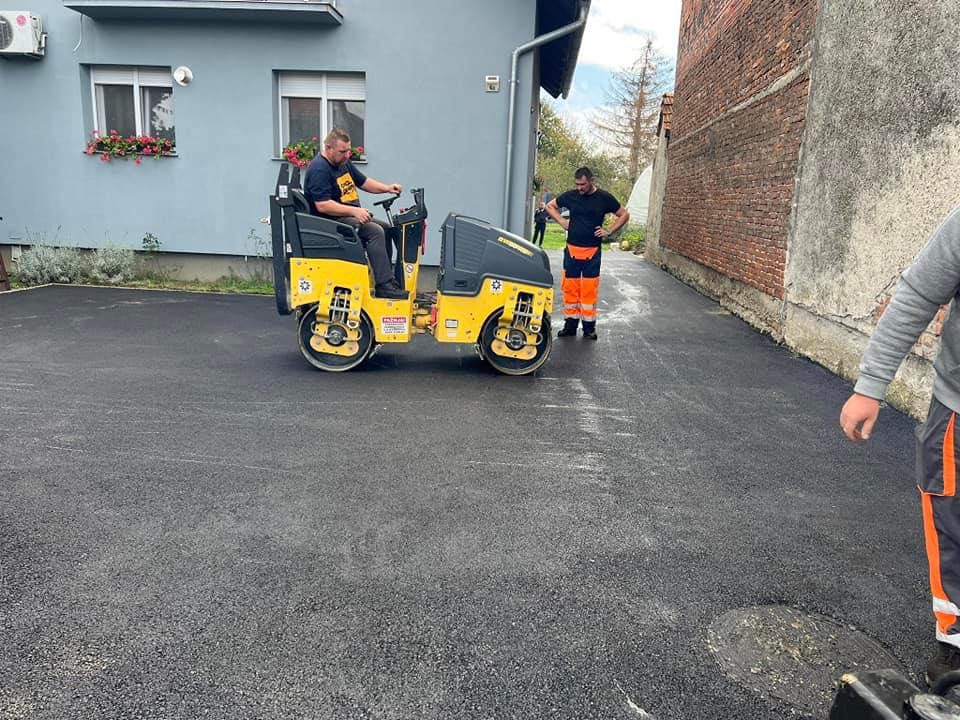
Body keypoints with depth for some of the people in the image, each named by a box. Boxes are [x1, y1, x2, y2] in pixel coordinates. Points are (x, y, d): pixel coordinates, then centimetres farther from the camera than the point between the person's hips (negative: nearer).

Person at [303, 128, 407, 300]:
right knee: (375, 231, -27)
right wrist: (354, 211, -29)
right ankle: (383, 286, -27)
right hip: (332, 220, -10)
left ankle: (392, 281, 1)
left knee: (389, 229, 1)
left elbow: (363, 181, 24)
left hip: (351, 215, 10)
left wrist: (387, 188, 8)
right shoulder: (319, 169, -16)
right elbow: (323, 205, -25)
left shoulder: (343, 162, 14)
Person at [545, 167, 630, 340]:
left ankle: (589, 326, 8)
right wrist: (561, 221, 5)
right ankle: (570, 324, 13)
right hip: (572, 249, 2)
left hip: (592, 251, -2)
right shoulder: (570, 196, 2)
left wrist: (609, 231, -1)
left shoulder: (604, 198, -1)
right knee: (569, 287, 3)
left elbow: (624, 215, 9)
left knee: (590, 289, -1)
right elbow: (550, 206, 18)